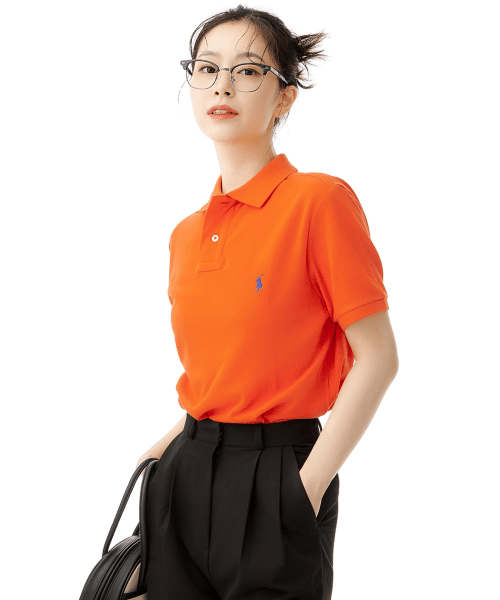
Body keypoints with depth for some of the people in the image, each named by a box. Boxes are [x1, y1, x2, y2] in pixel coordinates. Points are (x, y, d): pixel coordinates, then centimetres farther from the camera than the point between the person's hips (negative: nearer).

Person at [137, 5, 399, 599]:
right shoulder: (187, 234, 8)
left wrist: (307, 486, -15)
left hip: (273, 479, -6)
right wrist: (169, 448, 6)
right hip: (185, 478, 6)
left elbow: (377, 359, -12)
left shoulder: (320, 200, -11)